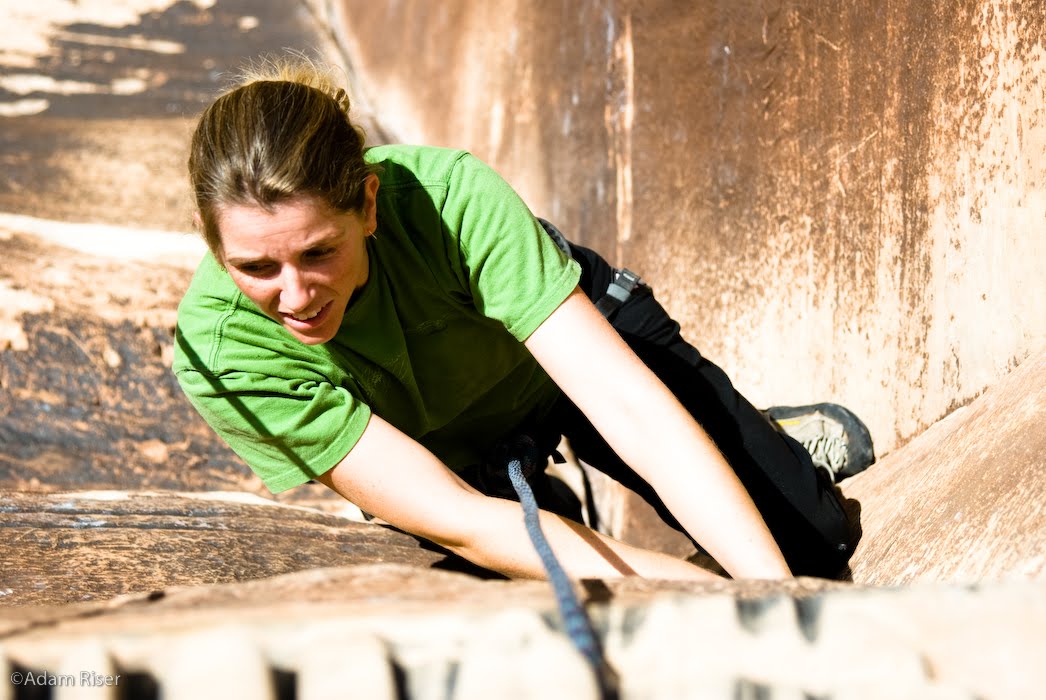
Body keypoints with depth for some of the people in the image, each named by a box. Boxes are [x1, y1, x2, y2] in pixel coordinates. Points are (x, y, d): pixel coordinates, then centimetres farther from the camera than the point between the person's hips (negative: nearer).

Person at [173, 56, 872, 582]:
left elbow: (632, 406, -43)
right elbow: (460, 521, -41)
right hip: (450, 448, 1)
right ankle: (545, 495, 19)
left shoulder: (452, 198, -41)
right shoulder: (217, 352, -38)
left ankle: (773, 436, 37)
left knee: (816, 541, 4)